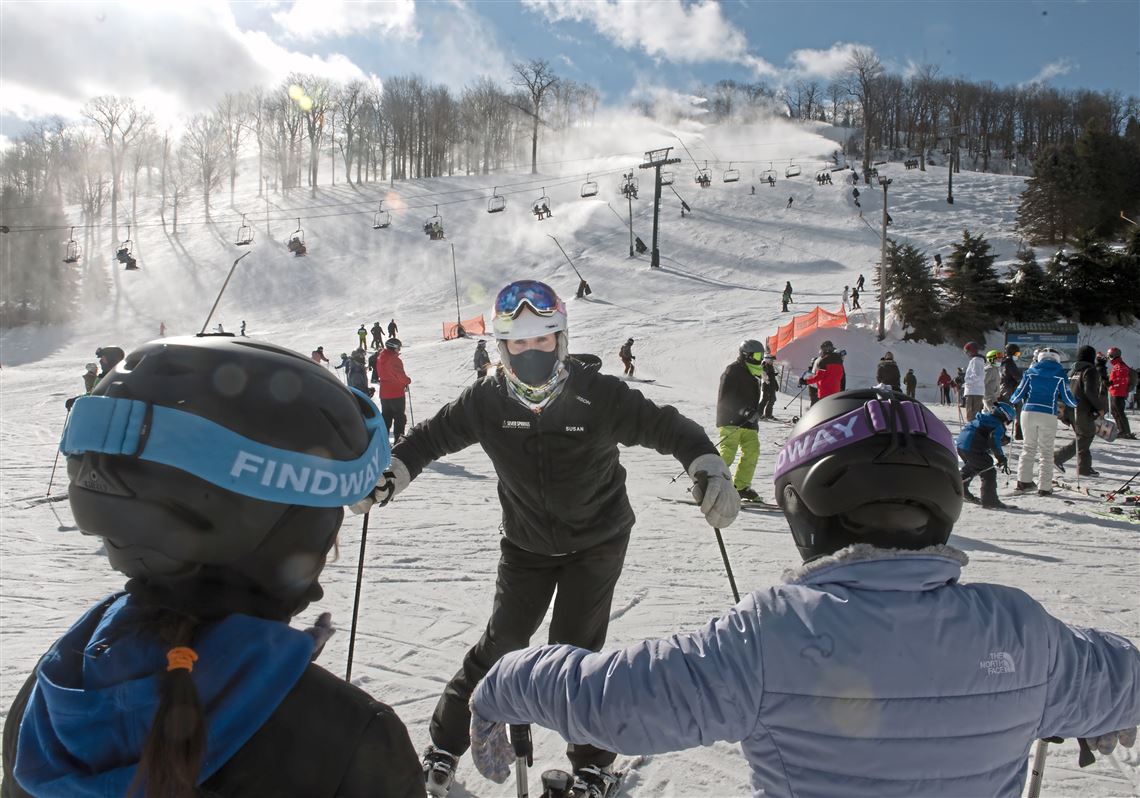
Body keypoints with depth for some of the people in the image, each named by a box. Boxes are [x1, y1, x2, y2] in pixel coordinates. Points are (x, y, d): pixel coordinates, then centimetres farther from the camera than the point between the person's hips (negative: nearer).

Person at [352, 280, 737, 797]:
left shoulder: (598, 396, -22)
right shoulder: (486, 401, -15)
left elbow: (666, 427, -17)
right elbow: (433, 435, -2)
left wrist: (707, 467, -33)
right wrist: (390, 472, -16)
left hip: (597, 542, -2)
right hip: (526, 544, 2)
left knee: (574, 650, -2)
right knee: (503, 644, 4)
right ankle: (445, 742, 24)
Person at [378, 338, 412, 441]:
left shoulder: (380, 359, 7)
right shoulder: (394, 360, -18)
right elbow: (400, 375, -21)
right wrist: (408, 381, 0)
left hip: (384, 393, 7)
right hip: (397, 393, -7)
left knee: (386, 417, 15)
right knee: (400, 417, 2)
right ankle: (399, 439, 0)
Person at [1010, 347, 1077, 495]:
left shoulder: (1030, 371, 7)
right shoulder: (1060, 374, 2)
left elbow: (1019, 394, 8)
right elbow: (1067, 398, 3)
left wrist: (1012, 400, 29)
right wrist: (1075, 404, 25)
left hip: (1028, 412, 2)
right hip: (1048, 415, -2)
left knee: (1029, 447, 17)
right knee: (1046, 451, 5)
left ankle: (1024, 480, 14)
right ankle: (1044, 487, 5)